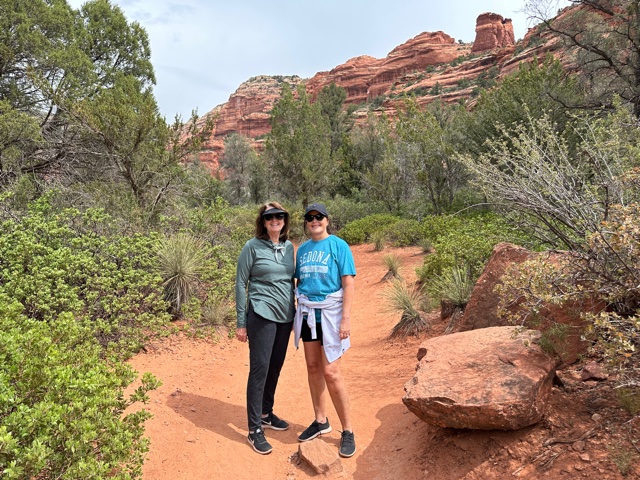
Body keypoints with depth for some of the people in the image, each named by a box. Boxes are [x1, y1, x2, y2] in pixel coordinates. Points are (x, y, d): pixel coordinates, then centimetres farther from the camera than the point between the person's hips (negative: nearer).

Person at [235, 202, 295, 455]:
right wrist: (241, 323, -7)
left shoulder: (289, 247, 8)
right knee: (259, 369, -4)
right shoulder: (253, 247, -7)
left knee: (276, 367, 14)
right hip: (262, 315, -5)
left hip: (285, 316, 6)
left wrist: (295, 312, 14)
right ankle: (254, 430, 6)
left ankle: (266, 414, 31)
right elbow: (241, 284, -5)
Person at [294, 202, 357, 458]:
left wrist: (346, 318, -16)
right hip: (306, 311, 6)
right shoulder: (302, 249, 10)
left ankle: (347, 430, 9)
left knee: (331, 372, -7)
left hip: (330, 312, -5)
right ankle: (320, 421, 28)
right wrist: (294, 313, 11)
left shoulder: (338, 246, -6)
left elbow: (348, 283, -10)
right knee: (313, 367, 11)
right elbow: (299, 282, 15)